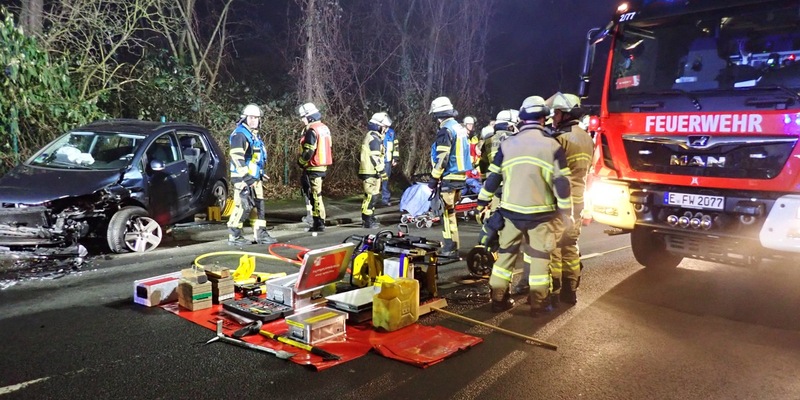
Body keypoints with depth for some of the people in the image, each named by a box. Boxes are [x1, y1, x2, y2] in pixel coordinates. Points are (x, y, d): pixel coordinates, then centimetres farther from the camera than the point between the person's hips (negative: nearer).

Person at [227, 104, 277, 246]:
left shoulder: (254, 135, 19)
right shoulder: (239, 134, -12)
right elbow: (237, 158, -22)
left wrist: (261, 173, 24)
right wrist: (246, 176, -25)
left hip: (254, 178, 10)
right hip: (243, 178, -10)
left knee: (259, 205, 10)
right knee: (243, 206, -11)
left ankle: (260, 234, 17)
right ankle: (234, 236, -2)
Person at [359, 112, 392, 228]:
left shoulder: (372, 136, 19)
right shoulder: (374, 137, -15)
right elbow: (375, 157, -20)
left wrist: (382, 172, 22)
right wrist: (382, 172, -17)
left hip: (370, 171, 11)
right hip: (371, 172, -11)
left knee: (370, 195, 16)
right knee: (372, 195, -8)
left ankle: (369, 218, 25)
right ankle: (367, 220, -5)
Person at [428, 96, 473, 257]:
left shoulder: (445, 131, -14)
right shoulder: (460, 128, 14)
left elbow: (442, 159, -19)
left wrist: (433, 179, -13)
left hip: (449, 177, -9)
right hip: (461, 175, 9)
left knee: (447, 212, -3)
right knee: (451, 211, 15)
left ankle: (451, 247, 0)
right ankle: (452, 245, 21)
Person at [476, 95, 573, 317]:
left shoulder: (507, 144, 1)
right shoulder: (552, 146, -6)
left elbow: (493, 178, 4)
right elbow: (561, 183, -7)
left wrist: (482, 203, 14)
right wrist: (566, 211, 2)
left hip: (511, 211, 2)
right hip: (540, 213, -2)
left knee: (506, 253, 14)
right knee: (539, 257, 8)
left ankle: (498, 299, 18)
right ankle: (538, 304, 12)